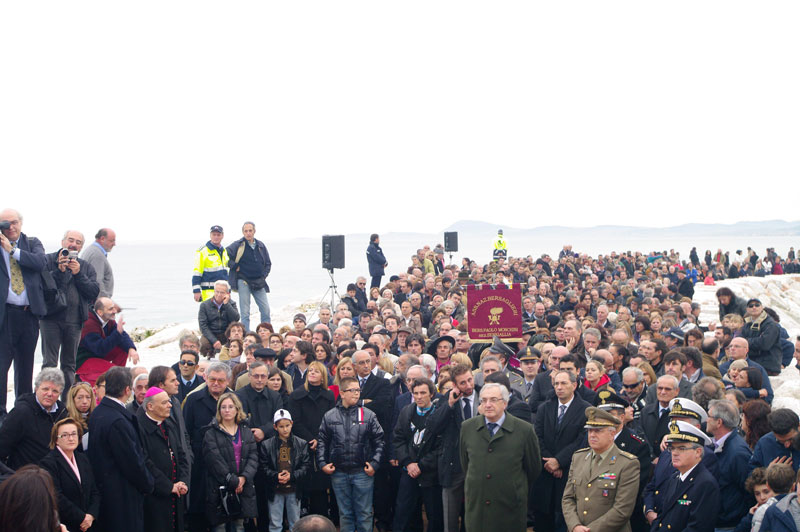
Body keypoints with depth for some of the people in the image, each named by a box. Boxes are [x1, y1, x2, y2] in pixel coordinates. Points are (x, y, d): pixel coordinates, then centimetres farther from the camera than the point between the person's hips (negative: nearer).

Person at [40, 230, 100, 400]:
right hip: (51, 318, -3)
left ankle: (67, 402, 16)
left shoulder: (86, 267, 14)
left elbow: (94, 292, 1)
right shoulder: (49, 261, 4)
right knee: (49, 363, -8)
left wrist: (78, 274, -8)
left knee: (69, 364, 10)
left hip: (74, 321, 3)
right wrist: (59, 271, -17)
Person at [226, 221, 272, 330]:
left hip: (258, 283, 4)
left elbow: (268, 263, 20)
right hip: (243, 281, -4)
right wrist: (235, 267, -7)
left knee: (265, 309, -2)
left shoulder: (261, 245, 10)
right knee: (245, 311, -3)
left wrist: (263, 276, 8)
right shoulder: (238, 245, -3)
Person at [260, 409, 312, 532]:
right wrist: (276, 476, -19)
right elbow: (264, 467, -2)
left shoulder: (301, 444, 0)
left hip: (294, 490, 1)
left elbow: (306, 466, -3)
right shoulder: (267, 445, -1)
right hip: (275, 490, -1)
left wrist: (291, 476, -16)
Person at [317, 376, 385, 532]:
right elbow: (321, 441, 9)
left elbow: (379, 441, 2)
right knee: (345, 514, 11)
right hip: (339, 474, 1)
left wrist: (375, 463, -6)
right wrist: (322, 463, 0)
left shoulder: (368, 415, 1)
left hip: (362, 472, -1)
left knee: (364, 513, 3)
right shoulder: (329, 416, 4)